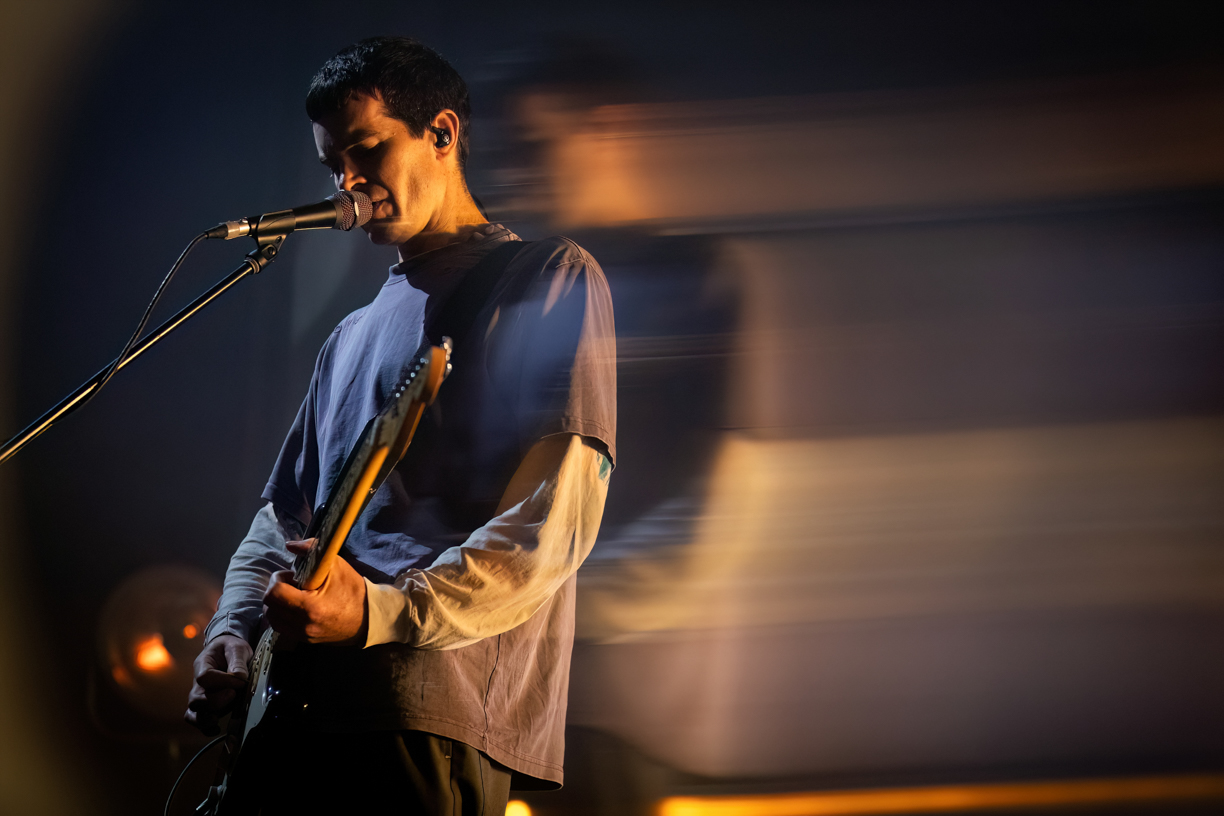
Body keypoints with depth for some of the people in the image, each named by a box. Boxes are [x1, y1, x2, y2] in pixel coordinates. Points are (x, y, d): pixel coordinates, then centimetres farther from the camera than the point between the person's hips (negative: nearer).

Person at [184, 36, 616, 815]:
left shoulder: (548, 278, 3)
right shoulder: (355, 334, 28)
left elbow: (556, 520, -9)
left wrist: (382, 614, -19)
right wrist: (232, 634, 7)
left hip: (433, 720, -7)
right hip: (305, 715, 7)